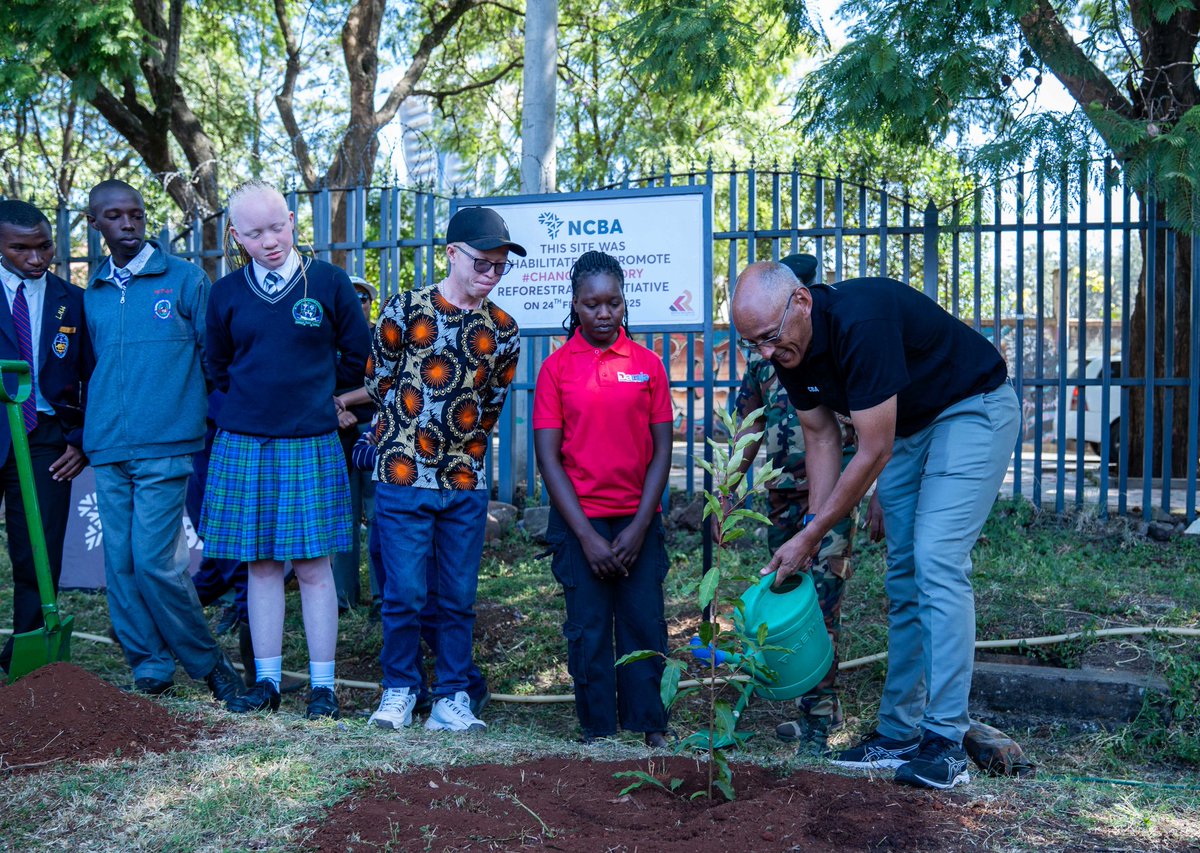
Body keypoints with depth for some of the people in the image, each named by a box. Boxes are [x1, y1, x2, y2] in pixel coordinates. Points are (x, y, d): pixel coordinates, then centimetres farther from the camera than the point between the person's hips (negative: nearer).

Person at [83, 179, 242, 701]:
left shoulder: (185, 279, 1)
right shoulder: (91, 294, 14)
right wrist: (89, 433, 17)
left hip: (164, 446, -5)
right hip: (107, 449, 5)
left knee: (154, 563, -10)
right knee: (120, 566, 4)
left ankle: (207, 662, 8)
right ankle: (150, 668, 16)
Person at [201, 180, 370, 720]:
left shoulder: (327, 282, -1)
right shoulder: (226, 293, 5)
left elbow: (359, 355, 7)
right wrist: (250, 404, 13)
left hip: (311, 446, -2)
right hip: (243, 446, 2)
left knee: (312, 566, 0)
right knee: (261, 565, 7)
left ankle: (322, 685, 9)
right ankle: (267, 682, 17)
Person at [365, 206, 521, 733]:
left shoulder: (503, 331, 4)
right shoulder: (405, 310, -5)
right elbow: (380, 382, 6)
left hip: (466, 483, 3)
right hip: (403, 477, -3)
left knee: (459, 598, 7)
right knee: (405, 593, 0)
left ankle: (451, 697, 18)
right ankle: (399, 690, 18)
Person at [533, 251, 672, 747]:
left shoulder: (647, 364, 4)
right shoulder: (556, 367, 1)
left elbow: (662, 448, 3)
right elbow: (548, 455, -2)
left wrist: (639, 526, -6)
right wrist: (586, 535, -9)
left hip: (638, 519, 1)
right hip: (579, 518, -1)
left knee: (645, 623, 2)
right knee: (589, 629, 3)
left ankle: (648, 726, 16)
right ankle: (598, 732, 15)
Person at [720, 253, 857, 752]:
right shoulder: (765, 354, 11)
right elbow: (748, 430, 16)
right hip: (782, 496, 6)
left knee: (819, 606, -10)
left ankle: (817, 718, -4)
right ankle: (827, 707, 23)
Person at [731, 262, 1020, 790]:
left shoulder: (862, 322, -34)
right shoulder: (788, 350, -9)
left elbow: (873, 453, -30)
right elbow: (822, 438, 4)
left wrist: (809, 538, -23)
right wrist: (814, 530, -3)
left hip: (973, 409, -8)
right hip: (907, 424, 8)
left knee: (937, 563, -18)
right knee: (902, 577, 6)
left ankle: (945, 742, -15)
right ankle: (899, 733, 12)